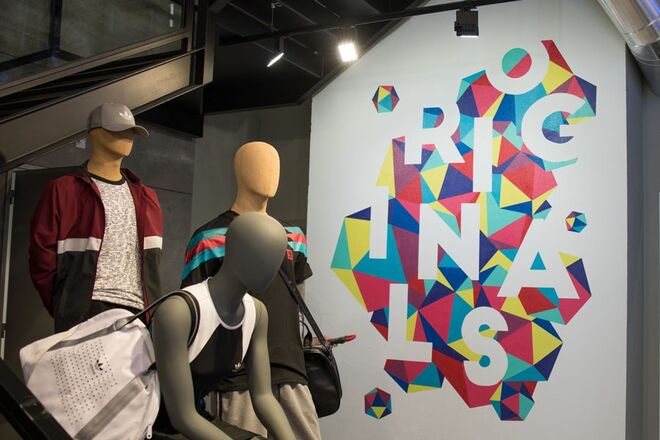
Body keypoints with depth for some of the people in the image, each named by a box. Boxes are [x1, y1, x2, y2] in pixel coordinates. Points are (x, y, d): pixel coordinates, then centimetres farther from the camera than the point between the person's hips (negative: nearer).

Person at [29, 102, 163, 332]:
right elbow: (42, 256, -1)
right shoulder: (64, 191, 2)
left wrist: (150, 310, 13)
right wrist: (67, 307, -2)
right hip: (86, 313, -5)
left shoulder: (145, 197, 19)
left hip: (137, 313, 5)